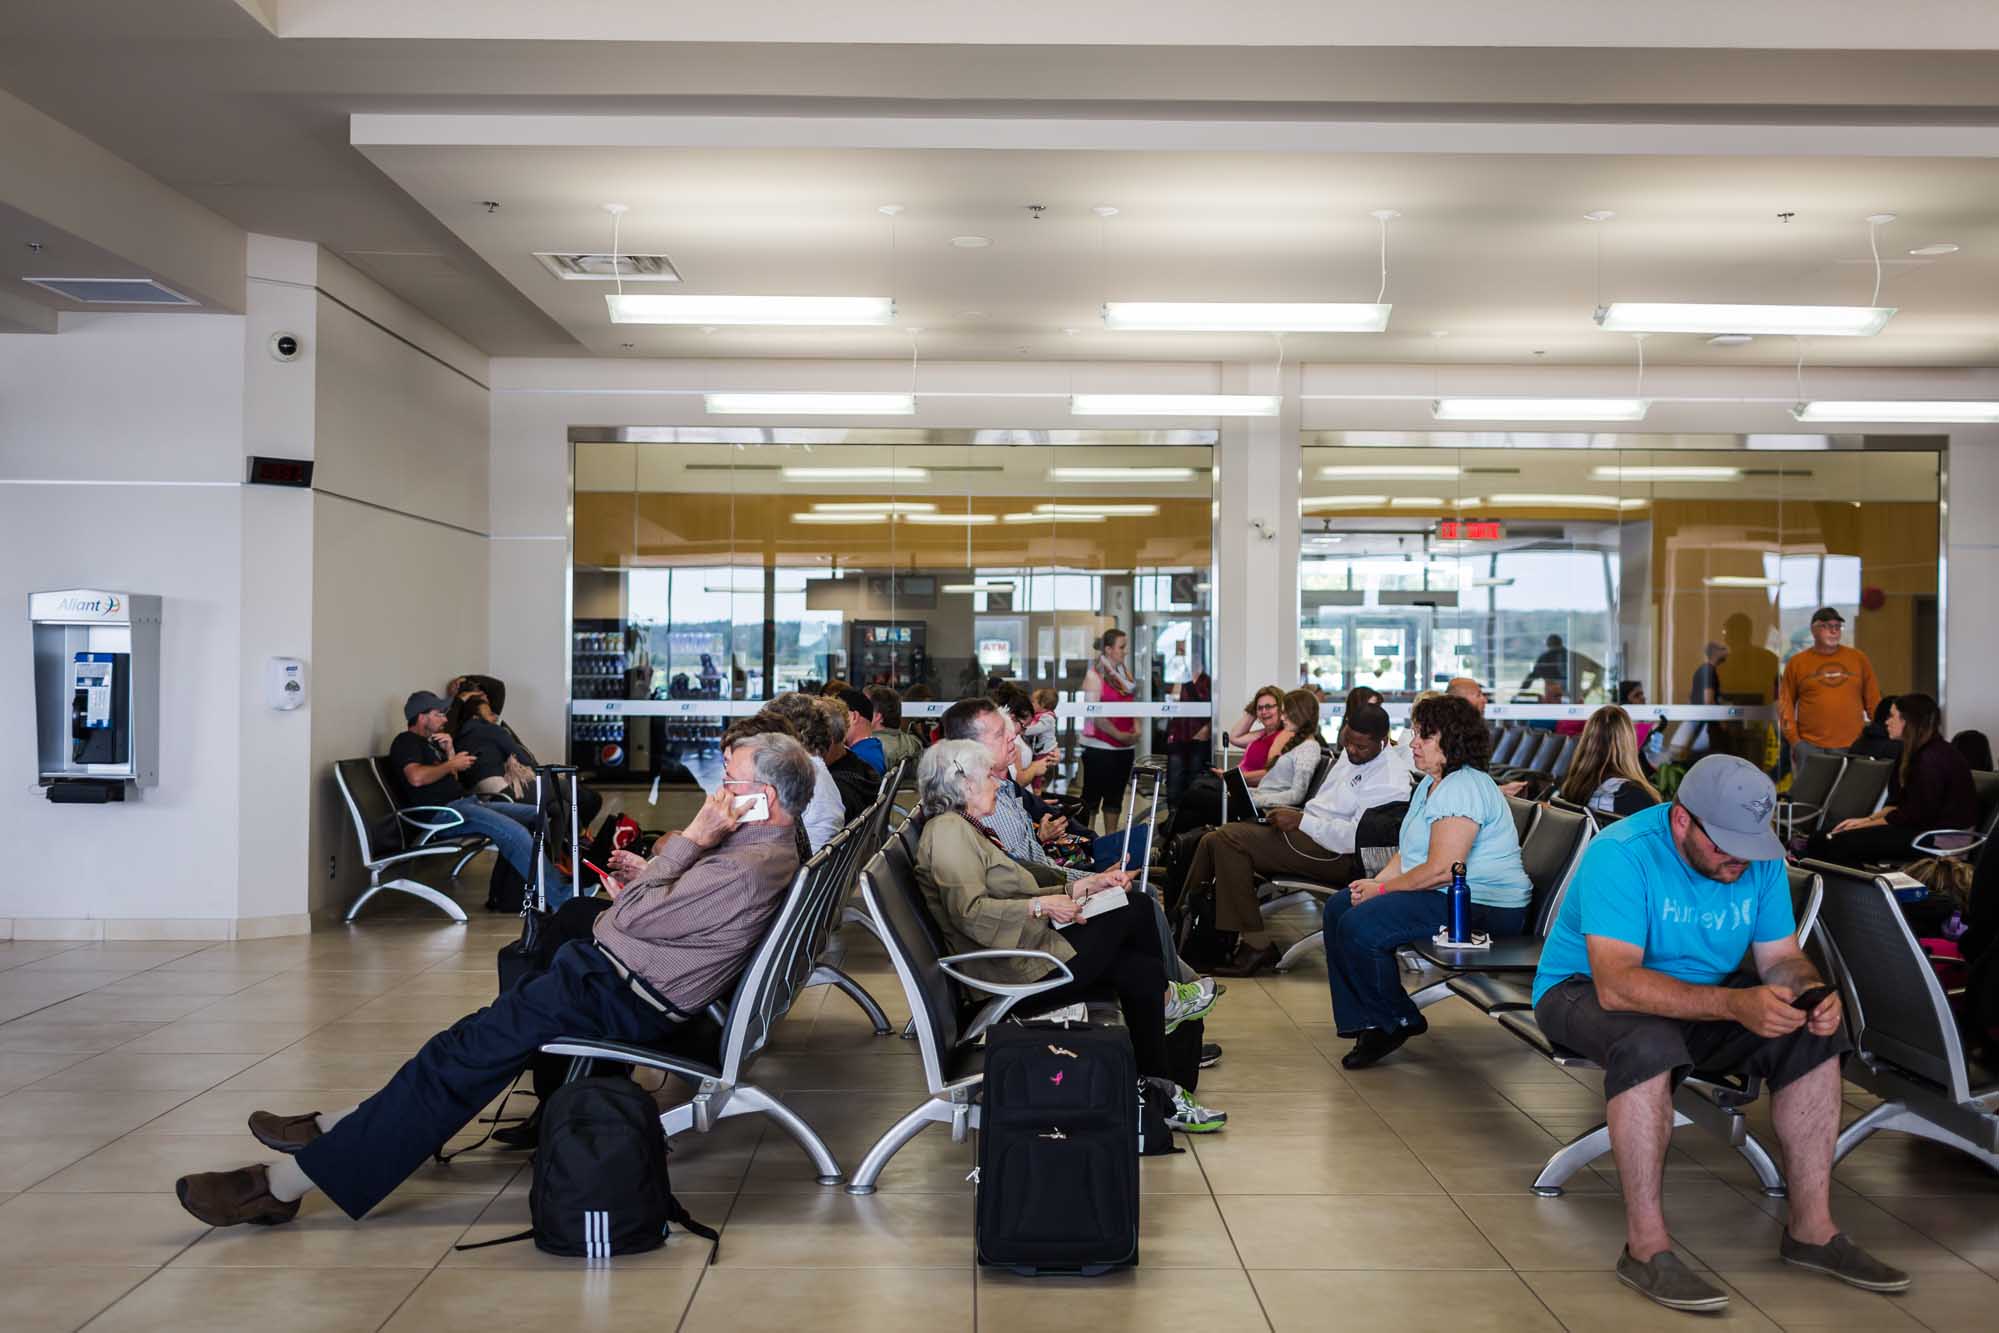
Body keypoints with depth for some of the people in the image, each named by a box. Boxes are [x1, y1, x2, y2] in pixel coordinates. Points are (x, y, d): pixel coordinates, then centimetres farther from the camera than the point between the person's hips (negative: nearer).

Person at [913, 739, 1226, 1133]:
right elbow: (970, 911, -24)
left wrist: (1085, 886, 12)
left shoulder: (963, 828, 21)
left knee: (1141, 971, -5)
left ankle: (1163, 1098, -1)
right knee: (1131, 912, -10)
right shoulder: (947, 831, -13)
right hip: (1013, 974, -10)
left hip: (1025, 950, 10)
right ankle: (1166, 996, 15)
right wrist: (1041, 906, -23)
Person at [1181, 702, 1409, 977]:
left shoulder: (1390, 780, -16)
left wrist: (1301, 821, -21)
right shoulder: (1350, 753, 14)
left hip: (1336, 855, -10)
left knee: (1229, 840, -21)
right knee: (1216, 839, -1)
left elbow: (1354, 836, -24)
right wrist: (1295, 817, 9)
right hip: (1309, 830, 10)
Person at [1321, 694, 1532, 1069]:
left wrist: (1381, 890, -15)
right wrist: (1375, 882, 0)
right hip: (1444, 895, 12)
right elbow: (1409, 852, 19)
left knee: (1359, 926, -25)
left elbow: (1441, 869, -26)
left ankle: (1396, 1023, -4)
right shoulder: (1432, 783, 17)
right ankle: (1361, 1021, 6)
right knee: (1338, 907, 8)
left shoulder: (1463, 788, -19)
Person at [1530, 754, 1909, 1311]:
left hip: (1704, 994, 6)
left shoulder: (1759, 859, -6)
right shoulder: (1621, 854, -28)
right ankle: (1645, 1247, -29)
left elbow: (1781, 956, 0)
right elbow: (1617, 983, -37)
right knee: (1650, 1041, -38)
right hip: (1585, 990, -6)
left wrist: (1810, 990, -26)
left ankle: (1812, 1229, -4)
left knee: (1813, 1033, -14)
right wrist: (1735, 1004, -47)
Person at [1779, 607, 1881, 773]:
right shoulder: (1797, 663, 5)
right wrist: (1793, 739, -3)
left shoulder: (1859, 659, 10)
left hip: (1852, 747, 1)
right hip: (1810, 747, -1)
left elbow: (1873, 700, 13)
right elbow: (1786, 703, 5)